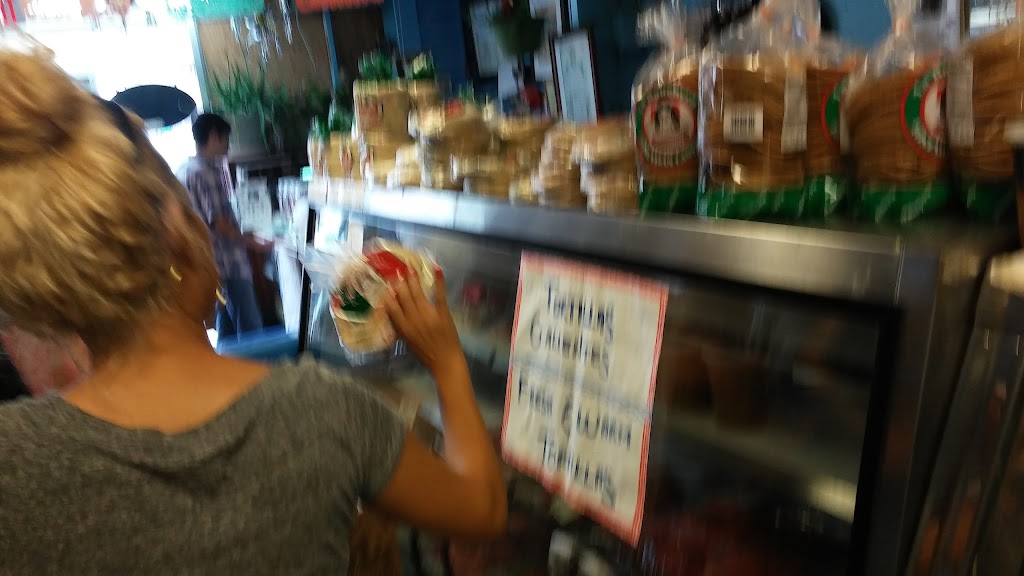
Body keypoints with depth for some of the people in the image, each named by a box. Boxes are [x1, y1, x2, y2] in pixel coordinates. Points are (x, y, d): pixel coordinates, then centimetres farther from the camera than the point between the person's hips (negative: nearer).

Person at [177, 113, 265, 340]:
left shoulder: (184, 170, 11)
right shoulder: (206, 172, -17)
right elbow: (219, 223, -21)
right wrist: (252, 242, -9)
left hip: (208, 262, 10)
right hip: (228, 262, -10)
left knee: (226, 326, 18)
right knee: (250, 329, -4)